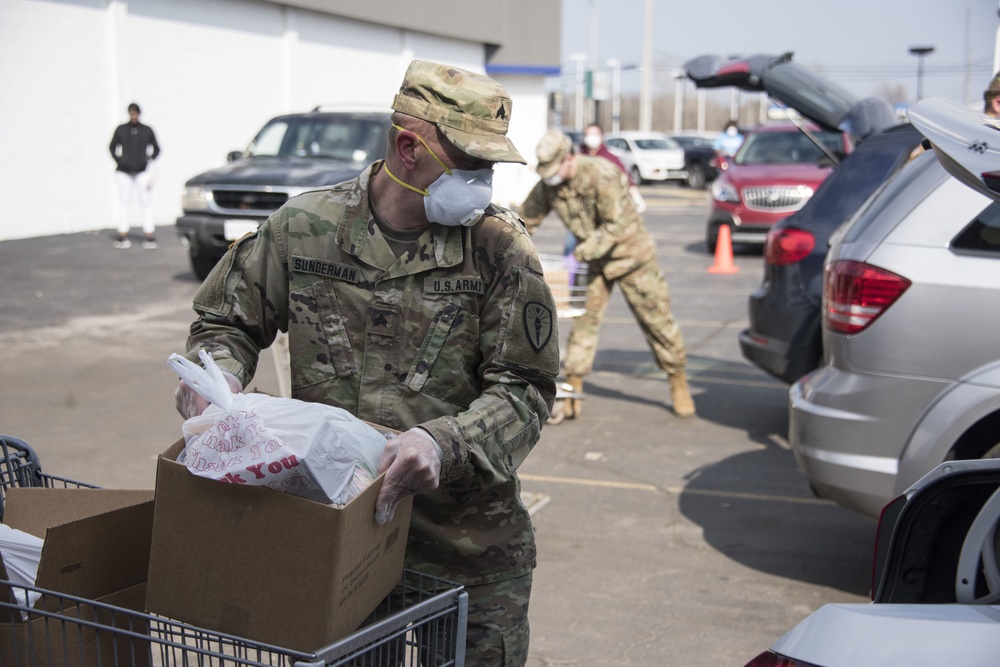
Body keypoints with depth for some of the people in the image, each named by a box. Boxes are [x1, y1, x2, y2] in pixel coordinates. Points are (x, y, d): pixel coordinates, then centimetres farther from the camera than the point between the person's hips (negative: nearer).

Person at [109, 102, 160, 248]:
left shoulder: (147, 130, 4)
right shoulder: (121, 129, 5)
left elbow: (156, 149, 15)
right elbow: (112, 147, 15)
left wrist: (149, 159, 1)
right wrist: (119, 161, 3)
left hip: (141, 171, -1)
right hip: (124, 171, 1)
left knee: (145, 202, -4)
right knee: (125, 202, 2)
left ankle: (150, 236, -1)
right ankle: (122, 236, 6)